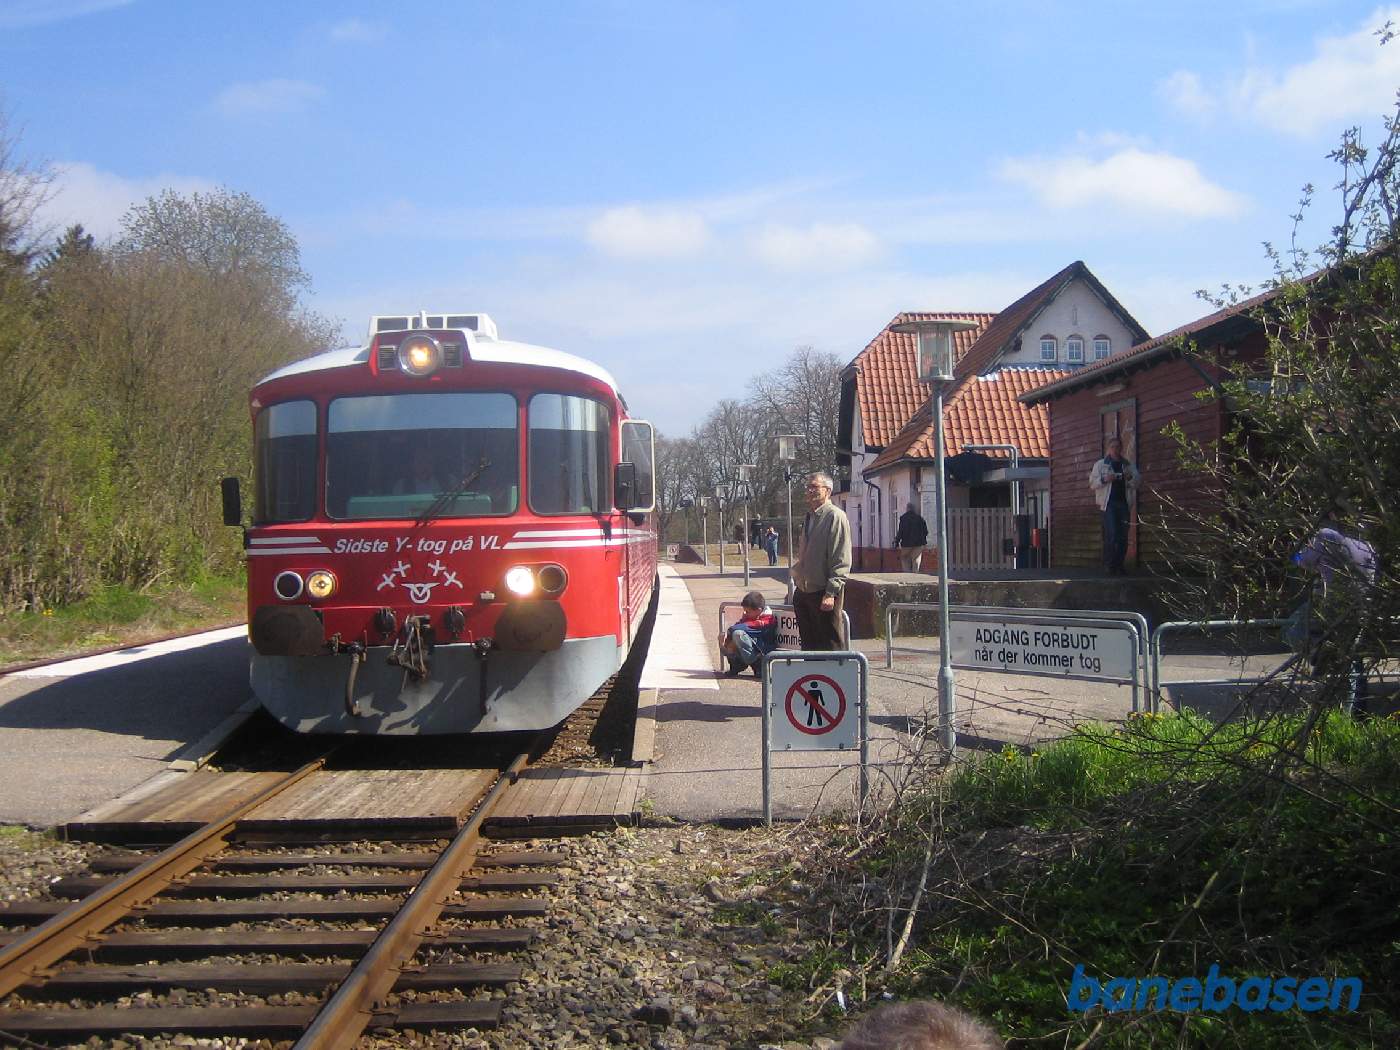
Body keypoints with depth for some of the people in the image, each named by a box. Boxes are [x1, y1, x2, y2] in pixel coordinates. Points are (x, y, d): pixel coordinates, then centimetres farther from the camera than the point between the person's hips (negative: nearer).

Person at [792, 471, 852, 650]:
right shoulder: (809, 517, 15)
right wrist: (797, 578, 16)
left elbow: (842, 561, -16)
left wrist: (831, 593, -20)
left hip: (823, 593, -8)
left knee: (831, 646, -3)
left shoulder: (835, 516, -11)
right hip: (803, 591, 8)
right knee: (808, 644, 14)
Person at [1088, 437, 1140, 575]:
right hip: (1109, 503, -3)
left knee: (1123, 536, 2)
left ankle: (1119, 565, 8)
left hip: (1124, 504, 3)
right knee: (1111, 535, -14)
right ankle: (1109, 565, -9)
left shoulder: (1128, 465, 17)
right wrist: (1104, 479, -14)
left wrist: (1131, 478, -10)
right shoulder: (1100, 465, 10)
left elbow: (1138, 480, 11)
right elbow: (1092, 483, 5)